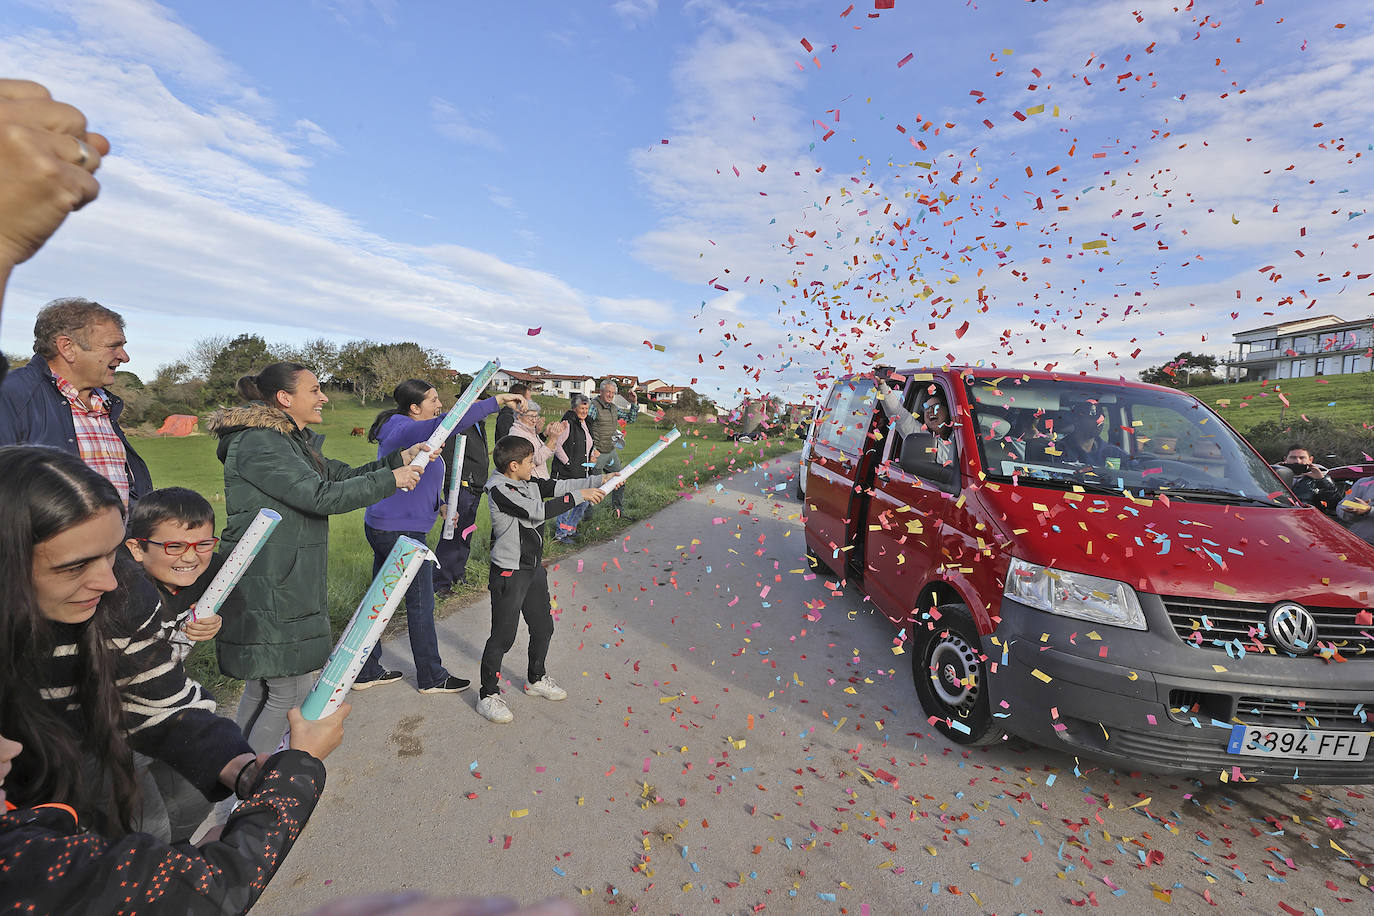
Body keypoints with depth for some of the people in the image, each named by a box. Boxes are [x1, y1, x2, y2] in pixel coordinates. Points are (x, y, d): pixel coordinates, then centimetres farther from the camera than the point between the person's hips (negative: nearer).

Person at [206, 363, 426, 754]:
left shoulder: (291, 442, 14)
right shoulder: (258, 444, -18)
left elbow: (342, 475, 14)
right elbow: (321, 496, -25)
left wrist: (401, 458, 3)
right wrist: (391, 480, -17)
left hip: (288, 584, 10)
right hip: (268, 587, -10)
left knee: (262, 683, 21)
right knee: (292, 687, -1)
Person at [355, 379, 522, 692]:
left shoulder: (399, 431, 14)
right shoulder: (407, 430, -19)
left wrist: (438, 505, 18)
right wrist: (496, 402, -39)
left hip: (381, 527, 10)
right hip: (401, 531, -10)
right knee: (421, 604, 2)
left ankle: (367, 672, 30)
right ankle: (431, 678, 16)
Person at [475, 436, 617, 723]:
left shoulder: (528, 483, 4)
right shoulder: (498, 488, -21)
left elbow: (557, 486, 6)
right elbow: (538, 512, -27)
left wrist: (598, 480, -1)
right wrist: (579, 496, -22)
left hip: (534, 568, 9)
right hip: (509, 573, -9)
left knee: (543, 627, 19)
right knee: (503, 636, 0)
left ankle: (536, 679, 40)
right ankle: (488, 696, 17)